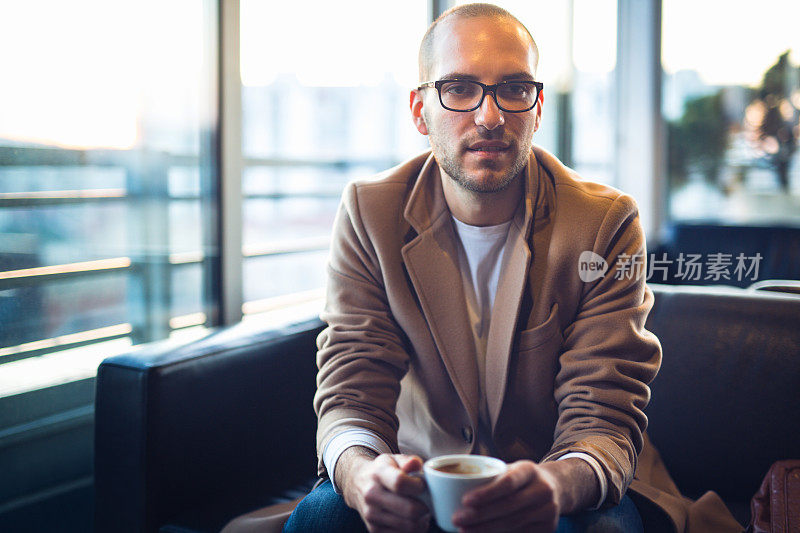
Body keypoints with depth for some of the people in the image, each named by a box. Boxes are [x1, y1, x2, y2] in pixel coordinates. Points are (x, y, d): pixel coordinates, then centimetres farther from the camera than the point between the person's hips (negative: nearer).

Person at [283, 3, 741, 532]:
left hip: (571, 485, 0)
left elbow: (602, 418, -17)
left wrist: (558, 483, -43)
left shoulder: (606, 225, -13)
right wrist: (361, 471, -39)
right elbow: (351, 394, -13)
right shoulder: (370, 214, -8)